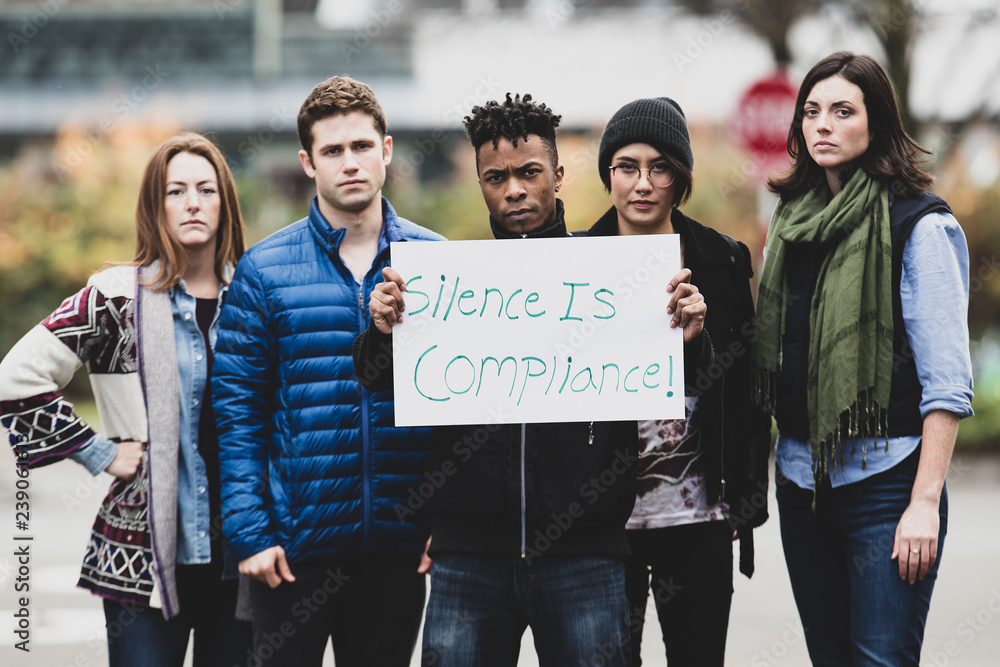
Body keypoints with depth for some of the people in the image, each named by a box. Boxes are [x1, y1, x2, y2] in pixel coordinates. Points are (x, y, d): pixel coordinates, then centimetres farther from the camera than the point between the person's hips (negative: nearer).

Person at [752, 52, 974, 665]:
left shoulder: (920, 226, -8)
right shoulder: (793, 218, 11)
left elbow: (947, 381, -13)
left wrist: (925, 503, -18)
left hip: (885, 475, -6)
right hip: (800, 476, 6)